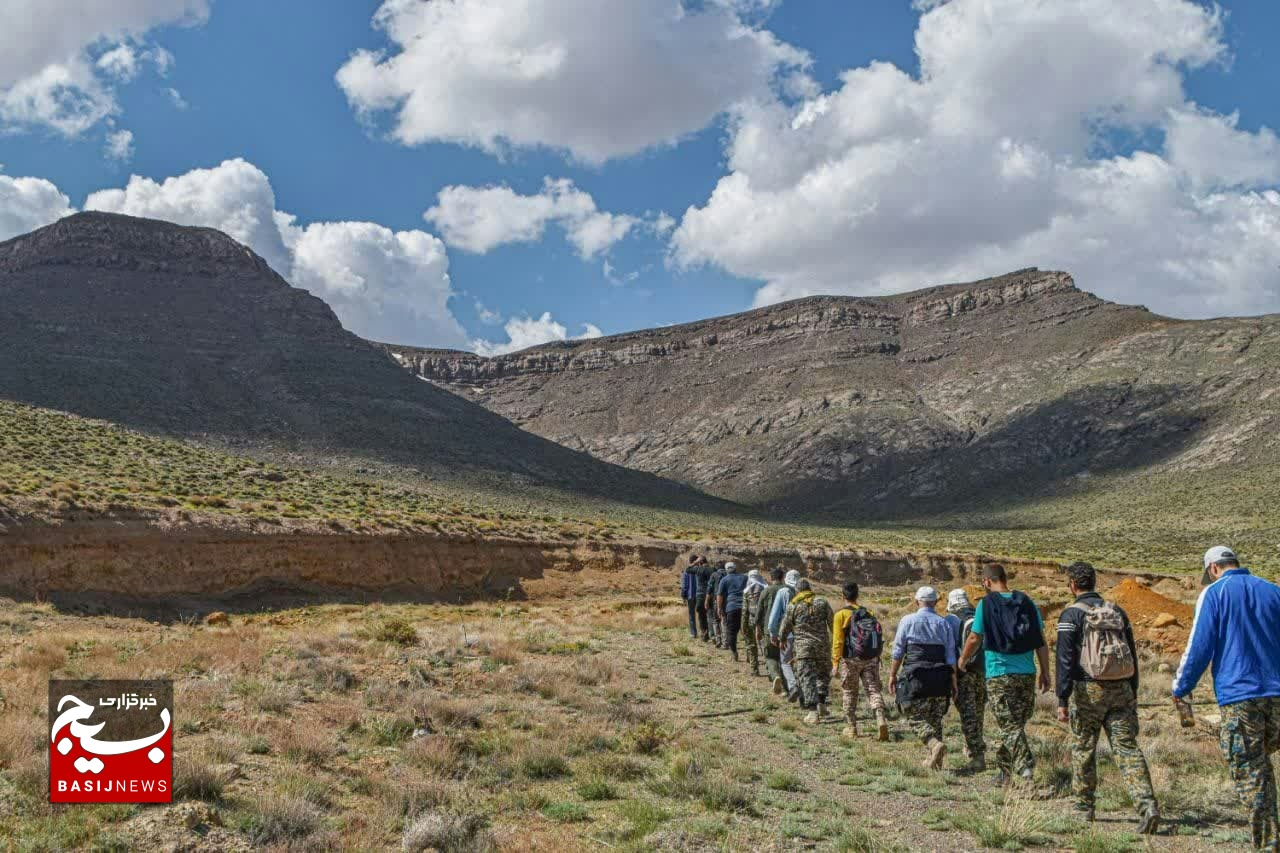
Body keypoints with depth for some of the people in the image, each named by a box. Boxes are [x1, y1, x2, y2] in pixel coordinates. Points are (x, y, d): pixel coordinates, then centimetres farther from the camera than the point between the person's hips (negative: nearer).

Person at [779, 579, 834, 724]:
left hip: (803, 646, -2)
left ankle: (813, 712, -8)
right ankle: (821, 703, 13)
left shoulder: (793, 606, -1)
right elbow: (833, 623, 3)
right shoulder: (822, 602, 4)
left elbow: (785, 628, 5)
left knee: (806, 678, -1)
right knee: (823, 674, 22)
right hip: (822, 644, 2)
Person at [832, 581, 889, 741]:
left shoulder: (841, 614, -5)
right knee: (873, 690, 2)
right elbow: (878, 637, 8)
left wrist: (835, 664, -10)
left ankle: (851, 728, 17)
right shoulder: (868, 613, 9)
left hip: (851, 660, -3)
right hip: (871, 659, 3)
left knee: (849, 693, 12)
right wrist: (876, 657, 20)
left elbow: (837, 641, -10)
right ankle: (881, 719, -20)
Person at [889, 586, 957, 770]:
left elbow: (898, 651, 1)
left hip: (916, 678, -3)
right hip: (940, 678, 4)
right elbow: (951, 656, 7)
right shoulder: (944, 624, 9)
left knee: (917, 718, -1)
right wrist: (953, 681, 11)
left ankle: (935, 744, -25)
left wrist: (893, 675, 8)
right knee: (935, 719, 13)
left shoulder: (908, 621, 1)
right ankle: (934, 759, 12)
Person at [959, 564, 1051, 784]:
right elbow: (1041, 641, 6)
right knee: (1017, 723, 15)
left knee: (1009, 726, -3)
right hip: (1027, 674, 5)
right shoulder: (1027, 602, 6)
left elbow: (974, 638, 1)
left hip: (999, 673, -4)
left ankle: (1025, 765, -20)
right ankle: (1006, 769, 25)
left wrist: (962, 660, 19)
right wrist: (1045, 672, 13)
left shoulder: (986, 604, -5)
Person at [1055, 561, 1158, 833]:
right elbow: (1132, 655, 16)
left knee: (1083, 749, 11)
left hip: (1088, 690, -4)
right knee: (1127, 748, 0)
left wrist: (1062, 701, -13)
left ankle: (1084, 808, 19)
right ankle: (1147, 806, -16)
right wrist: (1133, 694, 24)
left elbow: (1065, 659, -13)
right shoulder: (1117, 611, 12)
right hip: (1120, 689, 4)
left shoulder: (1072, 614, -6)